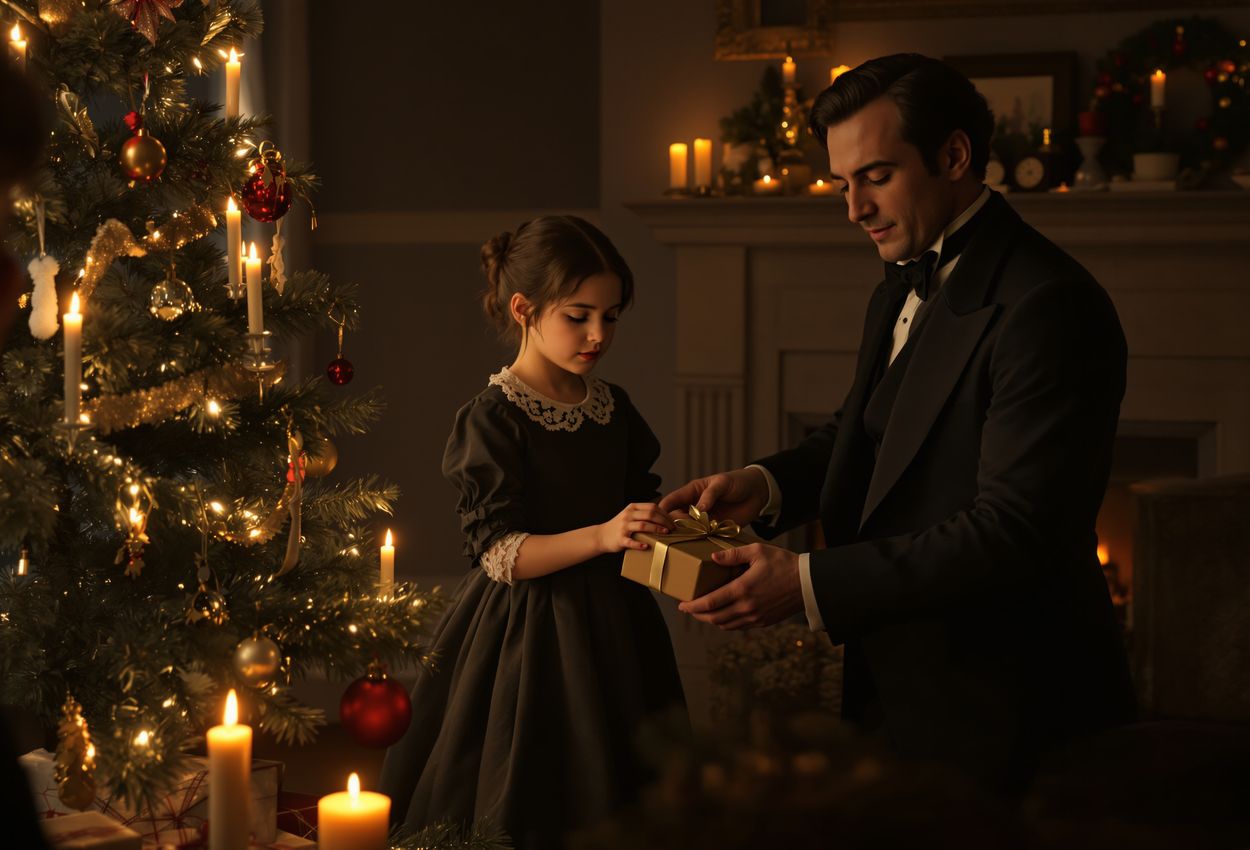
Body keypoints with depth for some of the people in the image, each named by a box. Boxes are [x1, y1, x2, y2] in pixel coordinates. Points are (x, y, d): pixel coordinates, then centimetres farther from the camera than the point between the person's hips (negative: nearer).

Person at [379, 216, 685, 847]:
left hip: (608, 628, 6)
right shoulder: (493, 418, -13)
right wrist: (600, 537, -27)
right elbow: (497, 552, -17)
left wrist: (672, 523, -2)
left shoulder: (613, 410, 8)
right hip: (527, 636, -6)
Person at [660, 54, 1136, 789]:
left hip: (997, 719, -9)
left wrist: (808, 585, -27)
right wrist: (768, 484, -1)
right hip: (895, 692, 9)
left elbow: (1012, 531, -26)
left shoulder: (1050, 306, -21)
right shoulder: (906, 284, 9)